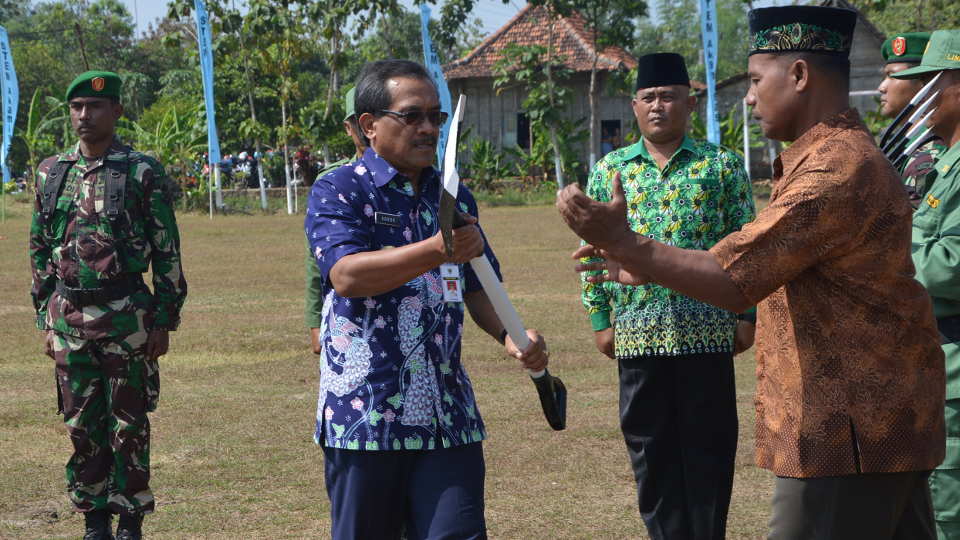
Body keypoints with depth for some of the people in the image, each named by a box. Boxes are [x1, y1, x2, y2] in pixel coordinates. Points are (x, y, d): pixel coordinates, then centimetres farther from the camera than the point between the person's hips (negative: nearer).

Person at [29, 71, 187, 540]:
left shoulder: (143, 173, -4)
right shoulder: (52, 172, 8)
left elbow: (167, 253, -3)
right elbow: (39, 252, 13)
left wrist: (164, 320, -6)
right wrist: (45, 318, 10)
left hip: (127, 317, -4)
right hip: (68, 318, 4)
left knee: (128, 423, 3)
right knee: (82, 424, 8)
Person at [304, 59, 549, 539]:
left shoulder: (455, 199, 14)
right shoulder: (338, 192, -4)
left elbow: (477, 287, 22)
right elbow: (345, 275, -21)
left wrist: (509, 336, 1)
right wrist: (439, 249, -31)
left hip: (447, 417, 4)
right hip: (364, 414, -4)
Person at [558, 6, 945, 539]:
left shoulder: (837, 169, -20)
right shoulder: (844, 156, 15)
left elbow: (734, 281, -24)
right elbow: (757, 267, 20)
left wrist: (626, 244, -19)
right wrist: (648, 268, 17)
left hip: (844, 434, -10)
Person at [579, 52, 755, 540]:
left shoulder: (722, 166, 3)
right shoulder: (609, 171, 8)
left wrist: (747, 316, -2)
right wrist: (600, 320, 5)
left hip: (708, 331, -2)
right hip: (638, 333, 2)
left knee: (708, 446, 4)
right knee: (651, 449, 7)